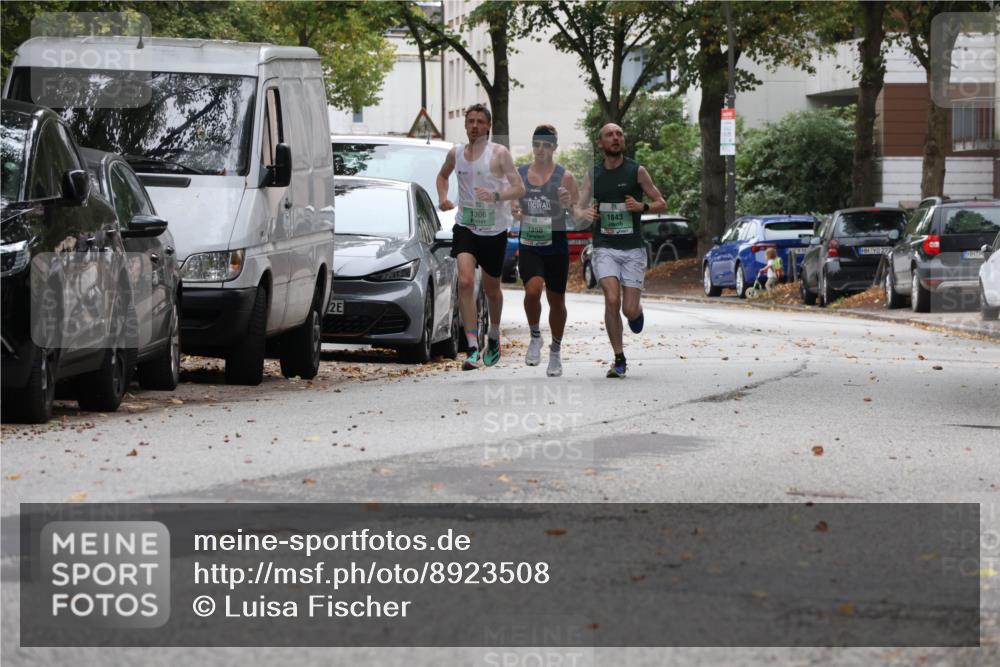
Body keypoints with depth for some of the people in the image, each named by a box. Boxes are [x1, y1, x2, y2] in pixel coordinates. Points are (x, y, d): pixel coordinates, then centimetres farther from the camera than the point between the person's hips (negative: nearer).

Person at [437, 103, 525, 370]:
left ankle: (494, 336, 43)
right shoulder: (456, 153, 3)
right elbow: (443, 175, 25)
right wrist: (443, 197, 5)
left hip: (495, 229, -2)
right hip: (465, 227, 2)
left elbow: (519, 188, -15)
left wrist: (496, 195, -34)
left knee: (491, 288, 13)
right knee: (465, 282, -19)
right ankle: (473, 348, -23)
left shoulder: (499, 153, -9)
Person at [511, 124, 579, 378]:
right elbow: (509, 201, 17)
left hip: (556, 245, -1)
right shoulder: (518, 174, 5)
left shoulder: (564, 177, -3)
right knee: (532, 290, -23)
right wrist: (513, 210, -6)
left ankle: (556, 351, 28)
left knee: (556, 300, 9)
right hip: (528, 245, 1)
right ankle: (535, 338, 1)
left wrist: (569, 203, -24)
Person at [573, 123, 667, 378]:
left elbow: (662, 204, 6)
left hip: (633, 249, -1)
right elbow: (578, 208, 6)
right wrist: (583, 214, -18)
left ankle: (637, 311, 34)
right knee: (612, 300, -19)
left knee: (629, 310, -7)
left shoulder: (637, 171, 1)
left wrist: (643, 207, -15)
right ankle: (619, 360, -7)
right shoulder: (593, 175, 7)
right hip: (604, 247, 1)